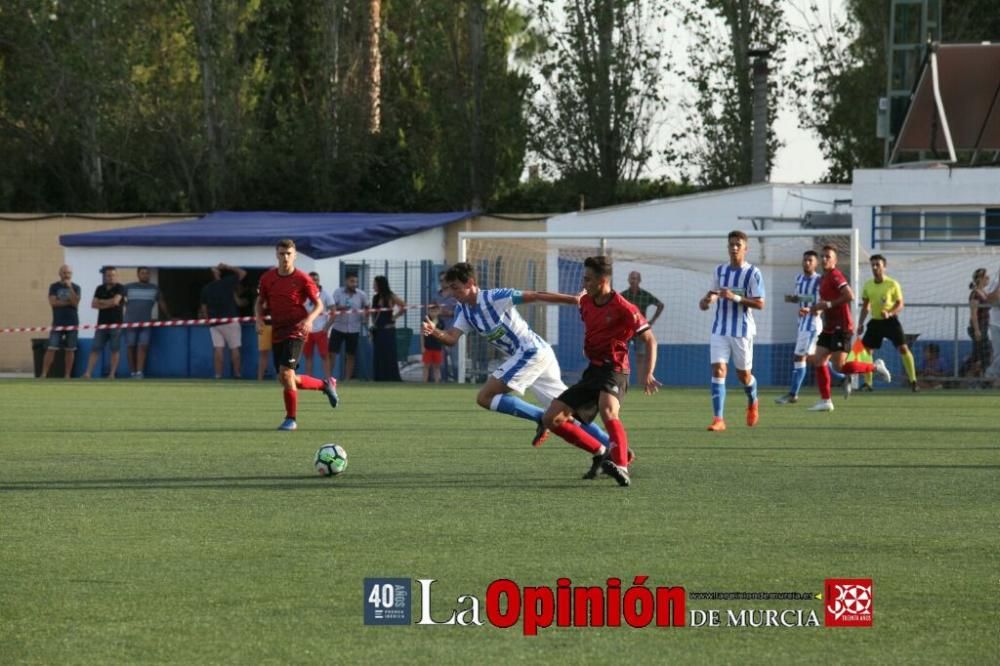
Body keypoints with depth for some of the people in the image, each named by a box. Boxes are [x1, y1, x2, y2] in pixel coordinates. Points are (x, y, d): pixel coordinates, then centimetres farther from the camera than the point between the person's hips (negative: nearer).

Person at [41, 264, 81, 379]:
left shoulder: (75, 287, 6)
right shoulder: (54, 287, 5)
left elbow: (75, 302, -9)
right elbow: (53, 302, -8)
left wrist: (70, 287, -14)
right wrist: (68, 302, -7)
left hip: (72, 322, 1)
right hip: (58, 323, -1)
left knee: (69, 350, 2)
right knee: (51, 348, -8)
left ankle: (68, 375, 6)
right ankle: (44, 374, -8)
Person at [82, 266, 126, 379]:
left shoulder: (120, 288, -2)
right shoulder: (100, 289, 11)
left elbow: (115, 301, -16)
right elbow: (94, 304, 3)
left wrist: (102, 302, -2)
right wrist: (108, 304, -8)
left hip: (116, 323, -3)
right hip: (102, 323, 3)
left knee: (115, 349, -1)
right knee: (95, 349, -1)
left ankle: (112, 373, 3)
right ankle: (88, 372, -6)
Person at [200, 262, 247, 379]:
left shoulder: (206, 289, 7)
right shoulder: (227, 283, -4)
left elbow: (204, 307, 9)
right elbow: (242, 273, 6)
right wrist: (227, 267, 10)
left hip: (214, 321, 3)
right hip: (229, 320, -3)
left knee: (218, 348, 2)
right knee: (234, 348, 2)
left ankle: (218, 374, -4)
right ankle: (237, 373, 2)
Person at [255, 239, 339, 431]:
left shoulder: (302, 279, -7)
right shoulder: (267, 278, 5)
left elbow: (318, 304, -2)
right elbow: (260, 302, 16)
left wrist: (309, 319, -21)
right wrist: (259, 319, -3)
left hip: (295, 331, -6)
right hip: (277, 333, 6)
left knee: (286, 373, -19)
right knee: (286, 379, 9)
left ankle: (291, 419, -6)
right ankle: (326, 384, 34)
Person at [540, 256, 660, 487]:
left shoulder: (622, 308, -14)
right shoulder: (585, 302, 8)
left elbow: (650, 340, -12)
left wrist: (647, 375, -21)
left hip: (614, 369, -8)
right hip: (592, 370, 8)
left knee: (607, 410, -39)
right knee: (552, 418, 0)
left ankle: (622, 468, -44)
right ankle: (601, 453, 10)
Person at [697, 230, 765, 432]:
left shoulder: (753, 273, -7)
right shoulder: (720, 270, 8)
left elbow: (760, 304, -12)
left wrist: (736, 297, -23)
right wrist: (706, 300, -1)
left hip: (742, 330, -3)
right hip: (720, 329, 3)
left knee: (743, 374, 8)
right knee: (718, 370, -12)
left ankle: (753, 403, 42)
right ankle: (718, 419, -15)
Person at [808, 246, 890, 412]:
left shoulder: (835, 276, -13)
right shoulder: (824, 278, 17)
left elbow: (849, 296, -25)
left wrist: (828, 304, -20)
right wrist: (818, 308, 10)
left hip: (841, 328, -9)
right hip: (829, 328, 9)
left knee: (839, 366, -11)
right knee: (818, 361, 1)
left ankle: (875, 367, 7)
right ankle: (825, 401, 4)